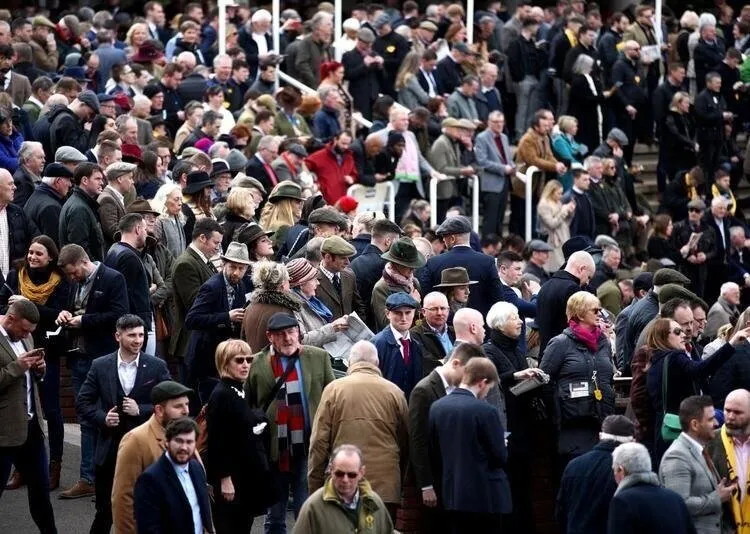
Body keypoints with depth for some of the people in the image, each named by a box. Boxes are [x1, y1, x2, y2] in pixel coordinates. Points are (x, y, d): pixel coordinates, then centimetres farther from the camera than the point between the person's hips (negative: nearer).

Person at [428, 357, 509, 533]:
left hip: (452, 496, 5)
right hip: (485, 495, -5)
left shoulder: (436, 407, 0)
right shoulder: (485, 411, -17)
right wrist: (503, 448, 11)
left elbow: (433, 453, 7)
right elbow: (500, 457, -12)